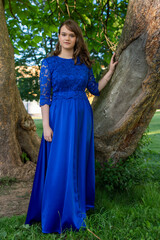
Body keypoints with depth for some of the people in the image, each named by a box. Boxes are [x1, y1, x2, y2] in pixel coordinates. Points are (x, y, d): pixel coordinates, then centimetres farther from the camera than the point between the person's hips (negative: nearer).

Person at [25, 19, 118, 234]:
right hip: (60, 116, -3)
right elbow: (44, 96, -5)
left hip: (83, 116, 4)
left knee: (80, 162, 10)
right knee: (60, 165, -3)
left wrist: (111, 71, 7)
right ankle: (56, 215, 13)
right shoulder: (49, 63, -1)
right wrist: (46, 125, -12)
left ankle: (79, 207, 27)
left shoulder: (84, 62, 9)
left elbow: (95, 89, 13)